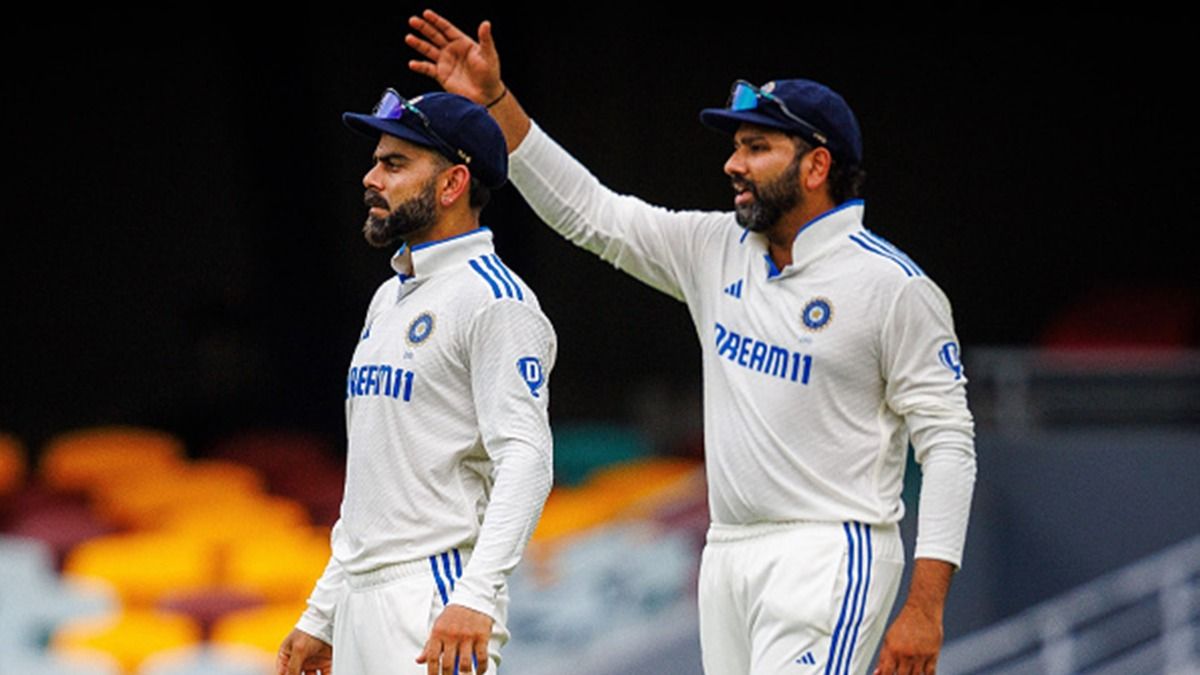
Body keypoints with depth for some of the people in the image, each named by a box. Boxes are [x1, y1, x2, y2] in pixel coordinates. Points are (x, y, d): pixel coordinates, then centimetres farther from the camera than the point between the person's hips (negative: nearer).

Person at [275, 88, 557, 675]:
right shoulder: (388, 300, 21)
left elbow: (524, 460, -20)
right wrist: (320, 616, 22)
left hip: (437, 600, -10)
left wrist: (475, 598, -32)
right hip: (360, 604, 10)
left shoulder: (494, 301, -9)